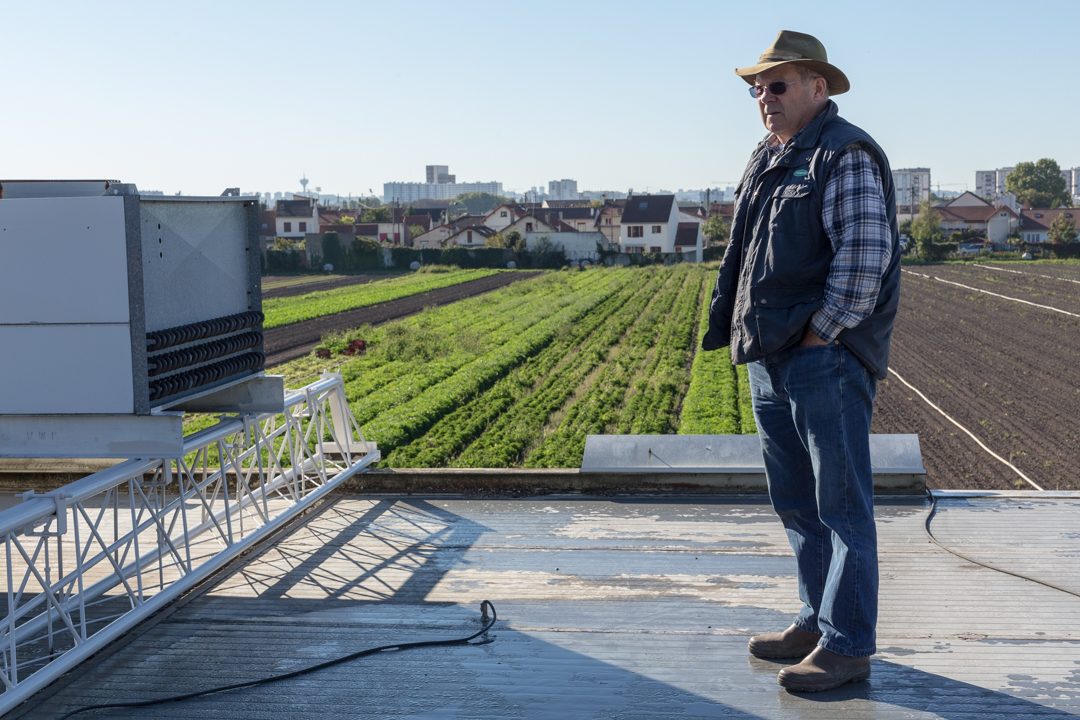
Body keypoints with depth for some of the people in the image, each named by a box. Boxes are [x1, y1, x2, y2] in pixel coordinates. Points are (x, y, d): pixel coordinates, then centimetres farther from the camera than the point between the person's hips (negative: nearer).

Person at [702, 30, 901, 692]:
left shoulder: (847, 154, -8)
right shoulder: (767, 159, 19)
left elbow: (866, 256, -17)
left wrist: (819, 335, -17)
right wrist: (732, 328, 12)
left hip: (826, 358, -9)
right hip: (770, 359, 9)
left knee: (842, 505, -3)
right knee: (797, 505, 15)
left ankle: (848, 648, 4)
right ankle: (818, 624, 26)